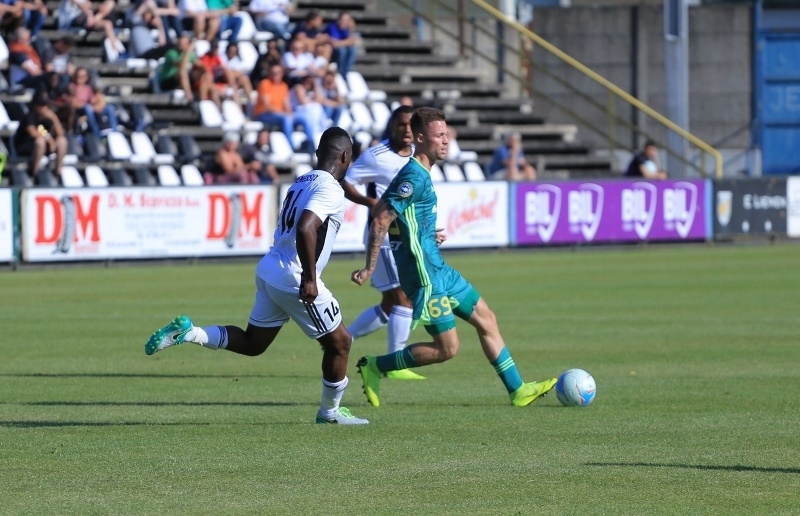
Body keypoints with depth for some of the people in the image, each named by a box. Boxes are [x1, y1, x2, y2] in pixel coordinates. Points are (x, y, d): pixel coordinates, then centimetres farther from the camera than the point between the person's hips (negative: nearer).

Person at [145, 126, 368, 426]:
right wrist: (309, 278, -28)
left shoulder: (302, 182, 12)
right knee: (339, 343, 10)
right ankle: (330, 412, 22)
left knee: (252, 343, 19)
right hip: (295, 281, -8)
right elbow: (305, 229, -29)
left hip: (269, 272, 8)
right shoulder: (331, 190, -16)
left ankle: (188, 332, 4)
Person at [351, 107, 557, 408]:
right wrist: (369, 269, -22)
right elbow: (380, 221, -23)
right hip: (426, 276, -10)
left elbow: (382, 215, 21)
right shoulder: (414, 177, -18)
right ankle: (375, 367, 4)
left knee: (486, 318, 14)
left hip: (438, 270, 10)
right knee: (446, 348, -6)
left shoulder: (420, 174, 12)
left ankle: (518, 390, 20)